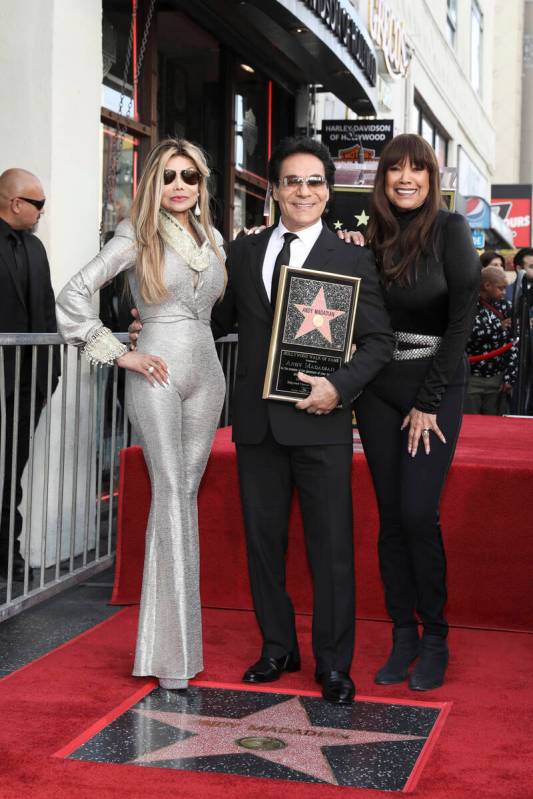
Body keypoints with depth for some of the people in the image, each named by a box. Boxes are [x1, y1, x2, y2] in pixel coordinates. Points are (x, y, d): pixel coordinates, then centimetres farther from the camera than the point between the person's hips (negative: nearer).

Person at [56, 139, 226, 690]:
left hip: (206, 371, 5)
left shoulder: (212, 238, 14)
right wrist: (119, 354, -9)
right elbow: (72, 297, -9)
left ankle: (176, 636, 13)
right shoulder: (137, 237, -2)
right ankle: (172, 650, -7)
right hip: (157, 371, -5)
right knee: (171, 491, -10)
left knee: (185, 492, 6)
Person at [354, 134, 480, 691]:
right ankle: (403, 635, 14)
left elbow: (462, 317, -10)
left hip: (436, 387, -4)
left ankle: (435, 639, 5)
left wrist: (428, 401, -12)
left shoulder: (449, 230, -5)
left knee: (418, 513, -11)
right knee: (390, 516, 4)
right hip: (379, 389, 4)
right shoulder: (373, 238, 7)